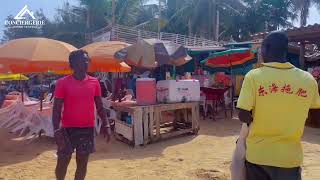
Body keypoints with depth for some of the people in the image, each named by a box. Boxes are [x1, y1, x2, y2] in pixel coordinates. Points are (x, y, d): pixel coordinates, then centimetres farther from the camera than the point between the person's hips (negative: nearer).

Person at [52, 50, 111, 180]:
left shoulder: (94, 82, 3)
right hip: (68, 129, -2)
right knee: (63, 162, 7)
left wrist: (106, 125, 0)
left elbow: (99, 107, 7)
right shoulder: (63, 83, -6)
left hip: (88, 129, 3)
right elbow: (57, 109, -6)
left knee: (82, 163, 11)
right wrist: (57, 131, -14)